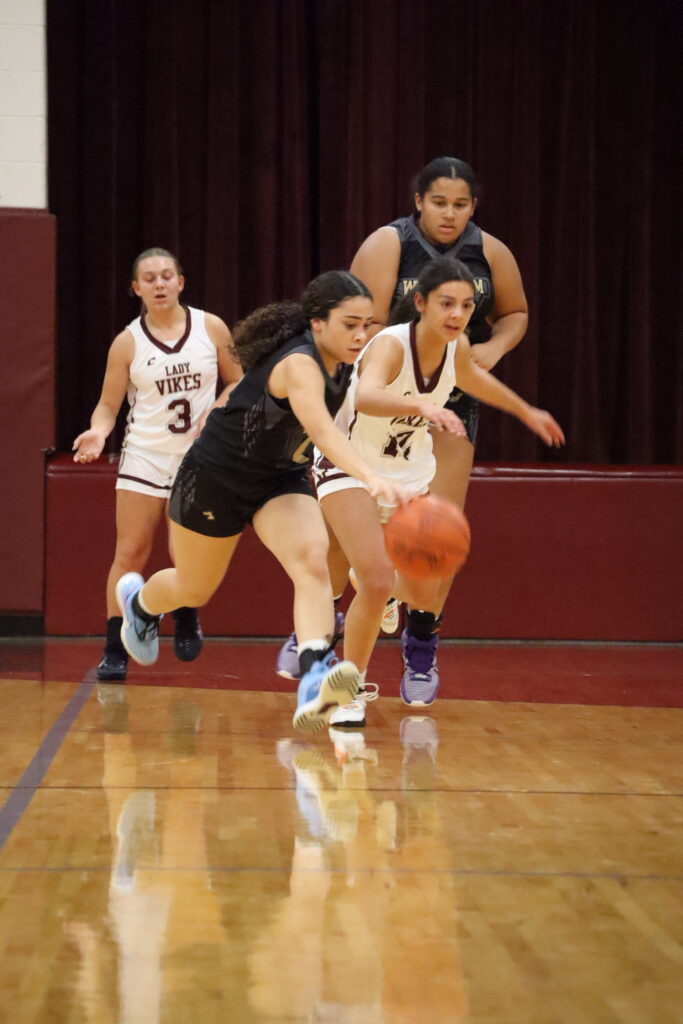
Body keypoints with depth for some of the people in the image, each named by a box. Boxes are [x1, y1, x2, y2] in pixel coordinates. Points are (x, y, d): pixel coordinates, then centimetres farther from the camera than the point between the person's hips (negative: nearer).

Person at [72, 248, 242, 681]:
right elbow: (109, 405, -1)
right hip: (145, 456, -1)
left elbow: (238, 382, 6)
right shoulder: (127, 343, -3)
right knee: (130, 553, -6)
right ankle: (115, 650, -1)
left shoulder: (211, 328, -2)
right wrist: (98, 432, -22)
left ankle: (187, 621, 35)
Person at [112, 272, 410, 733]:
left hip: (281, 479, 6)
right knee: (194, 589, 16)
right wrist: (371, 478, -69)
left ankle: (314, 678, -42)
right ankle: (139, 601, 53)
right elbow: (320, 427, -55)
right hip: (217, 475, -6)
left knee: (312, 561, -25)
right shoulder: (299, 363, -35)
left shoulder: (339, 363, -9)